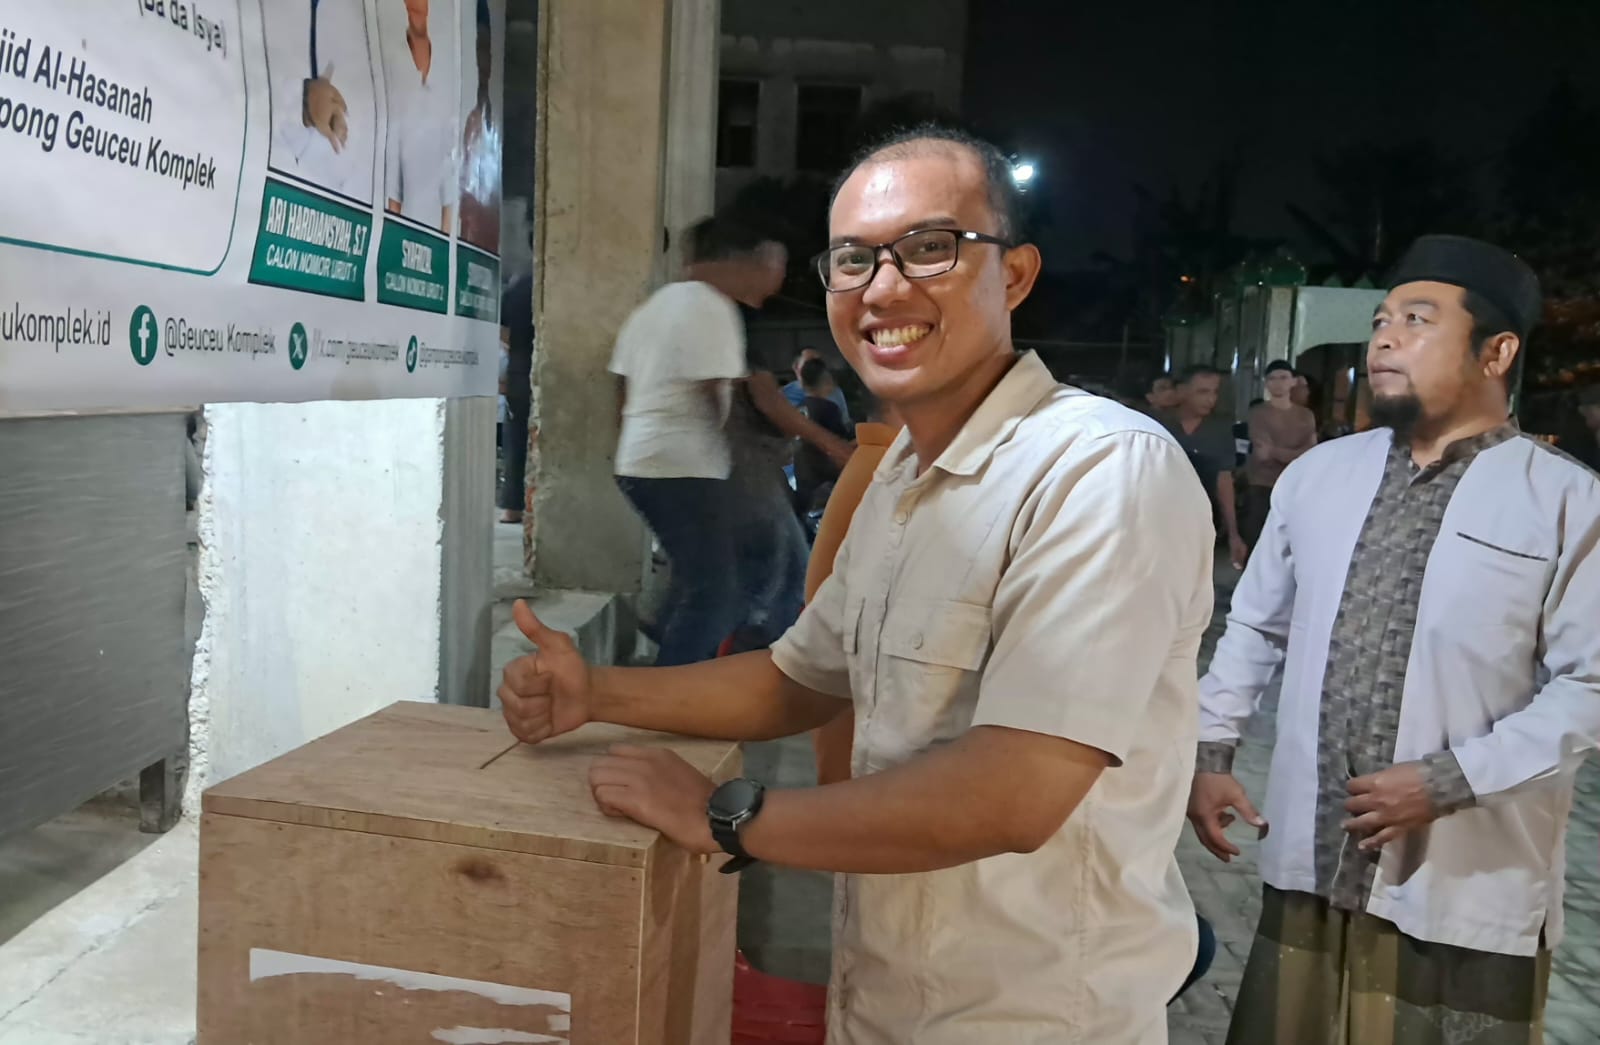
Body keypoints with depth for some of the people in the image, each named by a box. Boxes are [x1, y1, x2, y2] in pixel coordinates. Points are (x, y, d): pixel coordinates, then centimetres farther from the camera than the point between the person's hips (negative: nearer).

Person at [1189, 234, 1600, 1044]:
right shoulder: (1316, 473, 5)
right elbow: (1255, 628, 12)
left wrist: (1445, 782, -16)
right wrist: (1209, 754, 7)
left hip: (1466, 888, -3)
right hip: (1309, 859, 4)